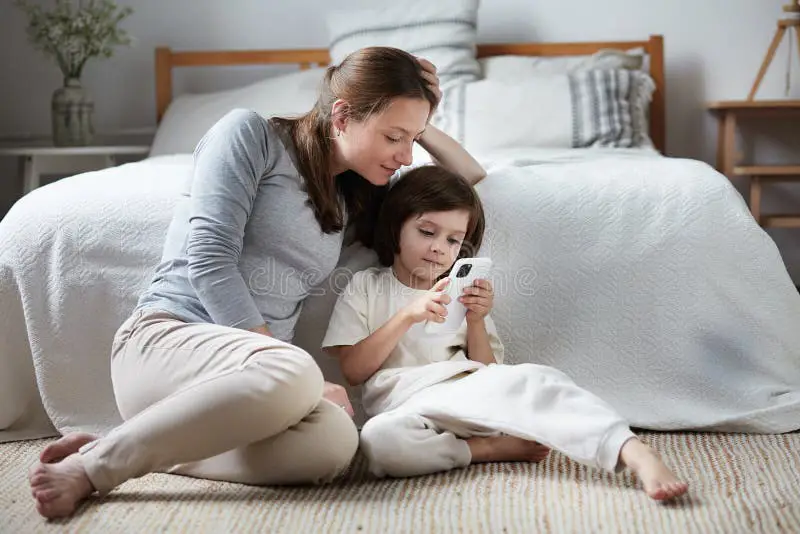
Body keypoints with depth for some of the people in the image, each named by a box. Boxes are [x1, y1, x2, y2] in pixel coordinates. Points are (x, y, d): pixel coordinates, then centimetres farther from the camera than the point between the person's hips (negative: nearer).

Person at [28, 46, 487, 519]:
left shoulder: (356, 198, 19)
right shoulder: (251, 135, 0)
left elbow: (472, 180, 30)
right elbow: (210, 262, -11)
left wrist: (423, 129, 12)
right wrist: (296, 373, -17)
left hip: (249, 363, 6)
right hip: (164, 338, -6)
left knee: (335, 440, -30)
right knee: (295, 374, -39)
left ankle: (140, 448, -14)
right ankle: (91, 467, -23)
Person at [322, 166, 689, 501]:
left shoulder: (462, 293, 24)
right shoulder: (365, 287, 16)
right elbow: (352, 370, 3)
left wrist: (476, 322, -2)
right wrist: (407, 316, -8)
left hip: (471, 396, 2)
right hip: (406, 406, -1)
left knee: (535, 380, -32)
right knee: (379, 439, -40)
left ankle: (634, 453, -48)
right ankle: (492, 448, -26)